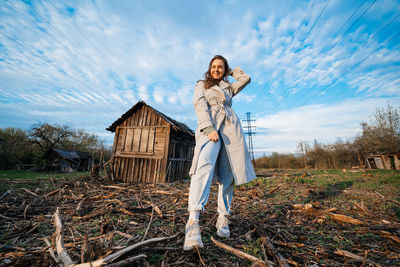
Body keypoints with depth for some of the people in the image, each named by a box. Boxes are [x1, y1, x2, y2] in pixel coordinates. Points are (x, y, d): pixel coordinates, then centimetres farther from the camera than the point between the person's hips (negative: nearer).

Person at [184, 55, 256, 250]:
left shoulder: (229, 88, 31)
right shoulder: (202, 85, 20)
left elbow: (245, 78, 32)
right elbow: (200, 105, 3)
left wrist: (230, 71, 38)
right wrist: (208, 128, -14)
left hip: (231, 129, 4)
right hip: (210, 128, -4)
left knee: (228, 175, -3)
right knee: (205, 165, -29)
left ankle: (223, 219, 9)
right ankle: (193, 223, -34)